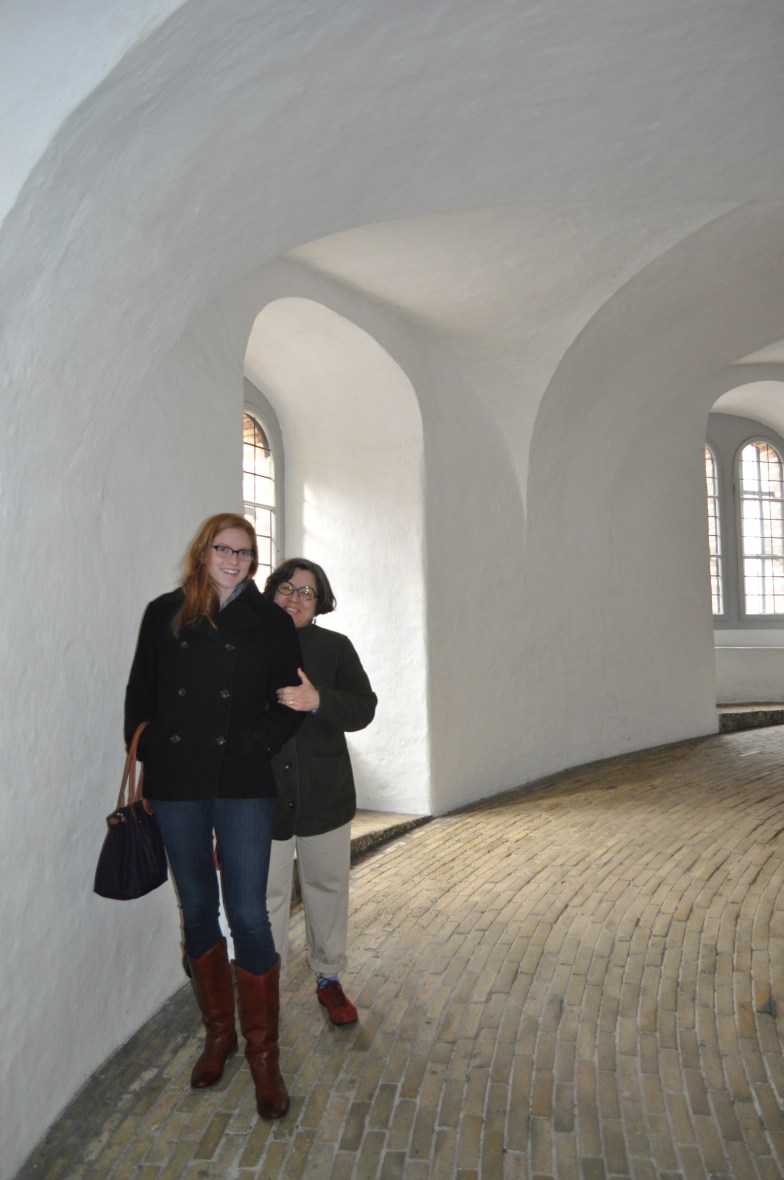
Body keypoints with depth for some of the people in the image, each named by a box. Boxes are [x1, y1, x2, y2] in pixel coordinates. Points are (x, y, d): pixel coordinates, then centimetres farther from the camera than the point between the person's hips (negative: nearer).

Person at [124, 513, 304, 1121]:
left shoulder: (272, 621, 1)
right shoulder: (164, 614, 5)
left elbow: (290, 703, 4)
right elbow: (140, 695, 10)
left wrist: (259, 745, -9)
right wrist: (147, 757, 3)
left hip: (244, 785, -2)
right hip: (176, 785, 2)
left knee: (248, 915, -2)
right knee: (198, 911, 14)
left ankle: (264, 1054, 17)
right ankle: (219, 1033, 35)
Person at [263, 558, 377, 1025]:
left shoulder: (335, 647, 0)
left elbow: (363, 709, -9)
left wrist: (316, 700, -27)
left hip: (324, 796, 1)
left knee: (328, 888, 15)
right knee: (266, 897, 8)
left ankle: (330, 979, 34)